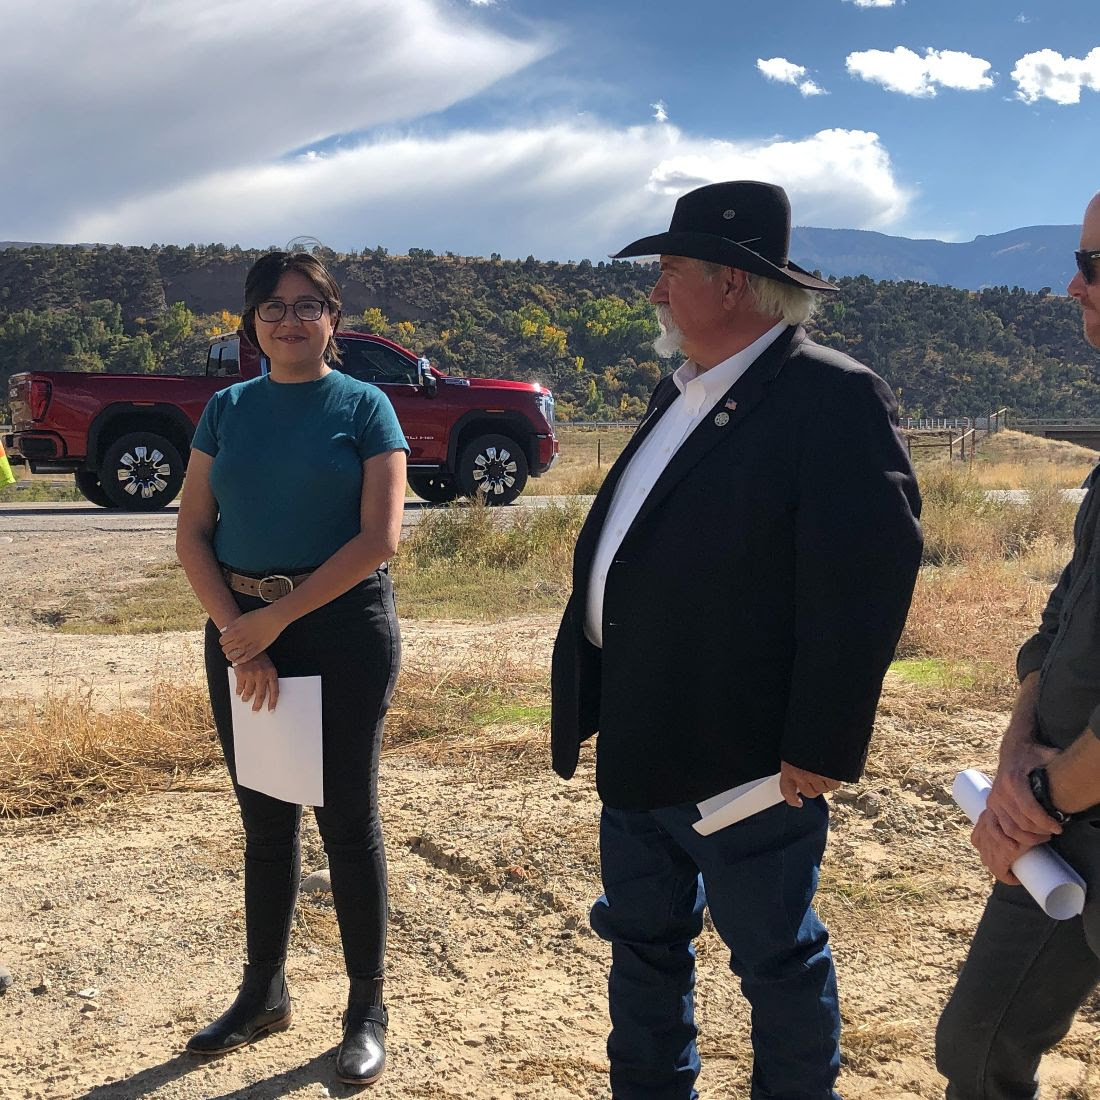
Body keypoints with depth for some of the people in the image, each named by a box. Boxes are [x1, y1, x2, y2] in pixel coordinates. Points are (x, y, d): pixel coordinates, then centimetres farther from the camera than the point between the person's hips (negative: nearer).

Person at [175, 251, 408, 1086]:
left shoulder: (364, 407, -4)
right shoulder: (229, 409, 7)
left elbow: (380, 536, -12)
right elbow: (193, 531, 3)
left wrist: (278, 617, -15)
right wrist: (238, 632, -10)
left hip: (344, 624, -4)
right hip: (241, 626, 4)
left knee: (347, 818, 4)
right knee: (265, 819, 14)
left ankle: (367, 1010, 18)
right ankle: (263, 993, 31)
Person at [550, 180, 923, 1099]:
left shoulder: (834, 398, -16)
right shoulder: (680, 392, 11)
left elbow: (864, 583, -21)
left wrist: (821, 746, -20)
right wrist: (603, 701, 15)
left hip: (742, 750, -9)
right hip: (639, 742, 9)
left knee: (776, 957, 11)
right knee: (644, 942, 22)